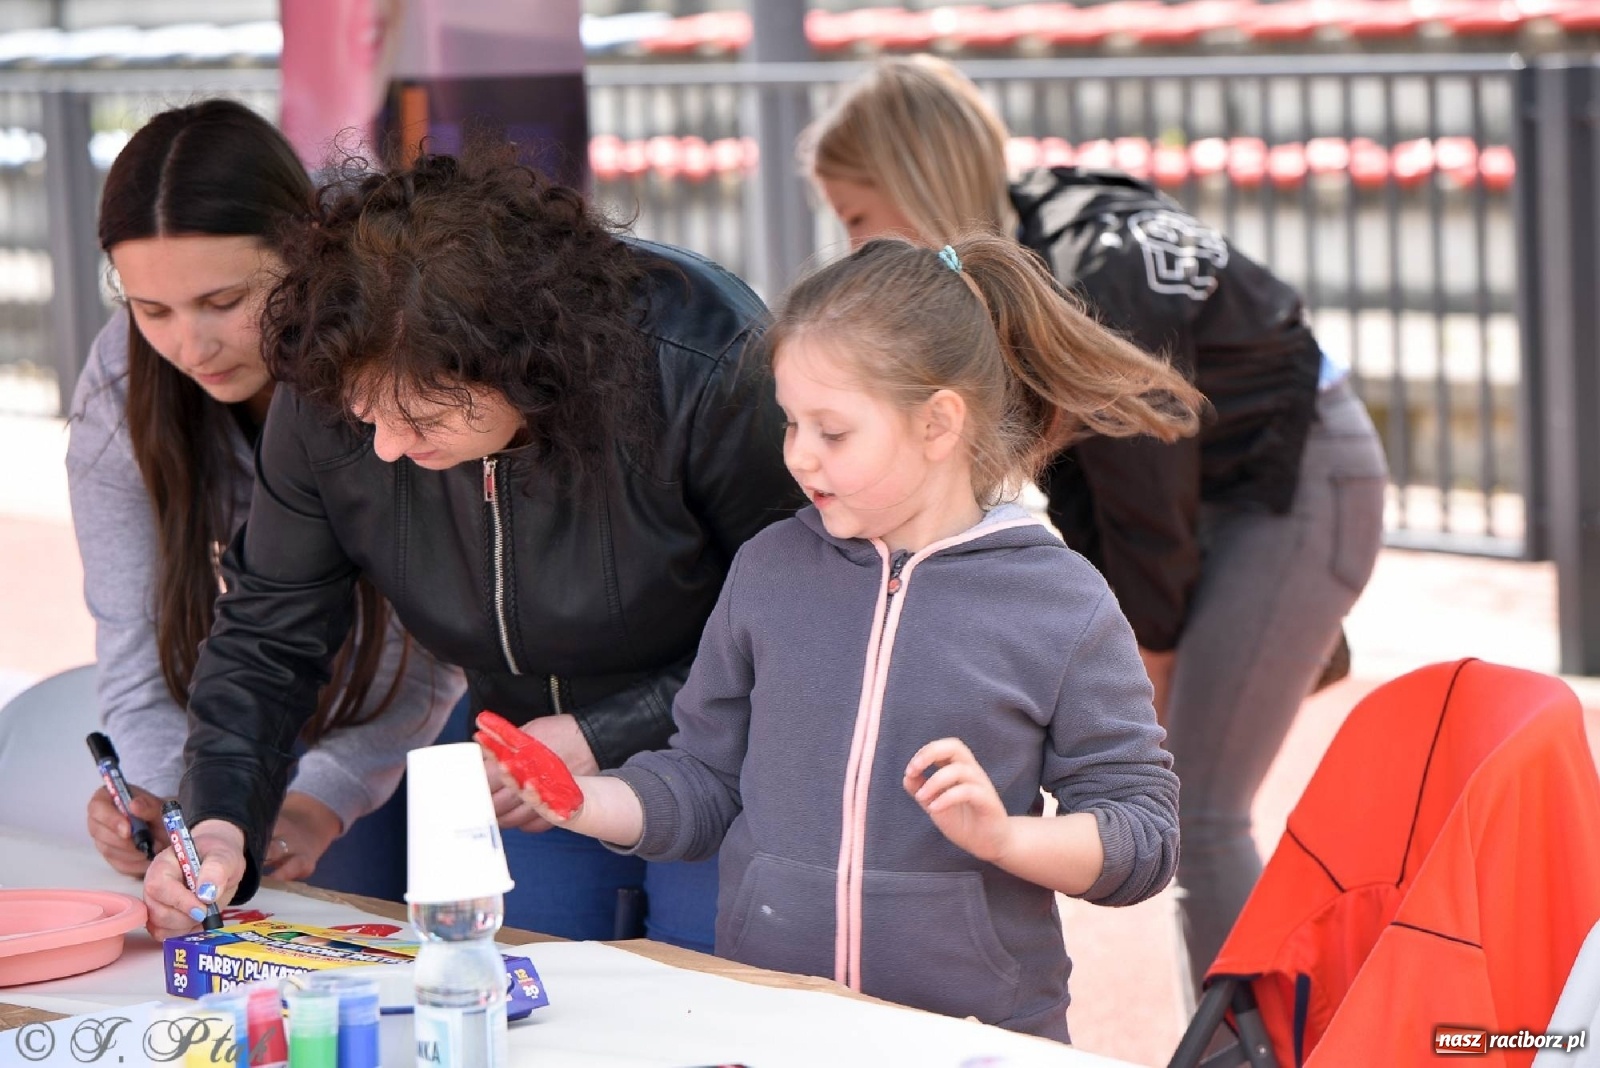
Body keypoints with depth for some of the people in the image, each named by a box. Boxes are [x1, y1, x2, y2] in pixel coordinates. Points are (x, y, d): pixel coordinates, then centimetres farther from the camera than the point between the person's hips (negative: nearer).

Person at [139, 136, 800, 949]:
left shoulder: (698, 368, -30)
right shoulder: (324, 401, -19)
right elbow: (266, 635, -5)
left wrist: (606, 737, -22)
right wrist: (219, 824, -21)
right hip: (521, 773, 4)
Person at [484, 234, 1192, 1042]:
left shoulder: (1062, 606, 0)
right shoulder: (771, 571, 10)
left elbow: (1143, 838, 2)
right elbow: (705, 783, 16)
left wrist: (1001, 835, -13)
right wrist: (585, 802, 0)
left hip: (973, 1031, -3)